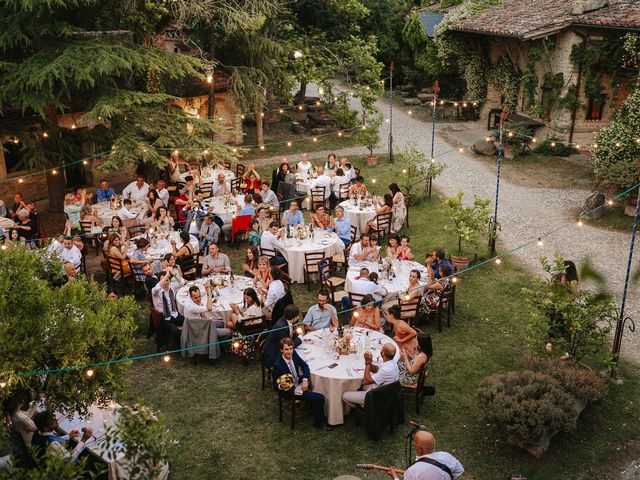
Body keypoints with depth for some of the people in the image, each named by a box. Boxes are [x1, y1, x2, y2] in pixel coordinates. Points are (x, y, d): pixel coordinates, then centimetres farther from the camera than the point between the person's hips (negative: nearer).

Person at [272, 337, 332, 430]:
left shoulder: (293, 353, -11)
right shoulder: (278, 365, -28)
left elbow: (305, 366, 0)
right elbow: (275, 385, -18)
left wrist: (305, 380, -15)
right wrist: (281, 386, -40)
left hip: (298, 383, 7)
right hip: (289, 390, -7)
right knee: (320, 398, -12)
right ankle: (319, 422, 11)